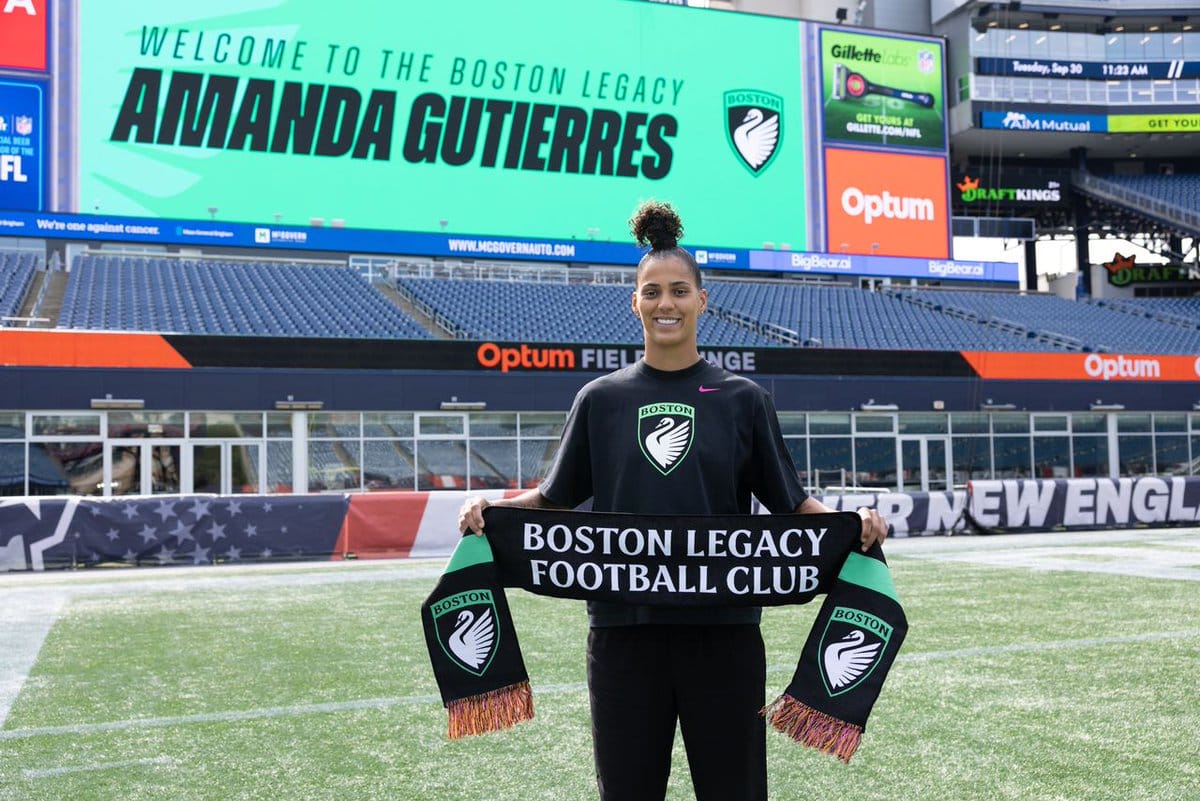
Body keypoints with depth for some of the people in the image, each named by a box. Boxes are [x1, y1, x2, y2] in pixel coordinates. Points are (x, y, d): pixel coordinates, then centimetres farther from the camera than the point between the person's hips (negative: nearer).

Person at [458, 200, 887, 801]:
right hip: (624, 623, 1)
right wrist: (490, 508, -7)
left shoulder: (743, 398, 3)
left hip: (723, 625, 0)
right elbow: (555, 498, 10)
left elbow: (789, 502, 5)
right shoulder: (601, 398, 5)